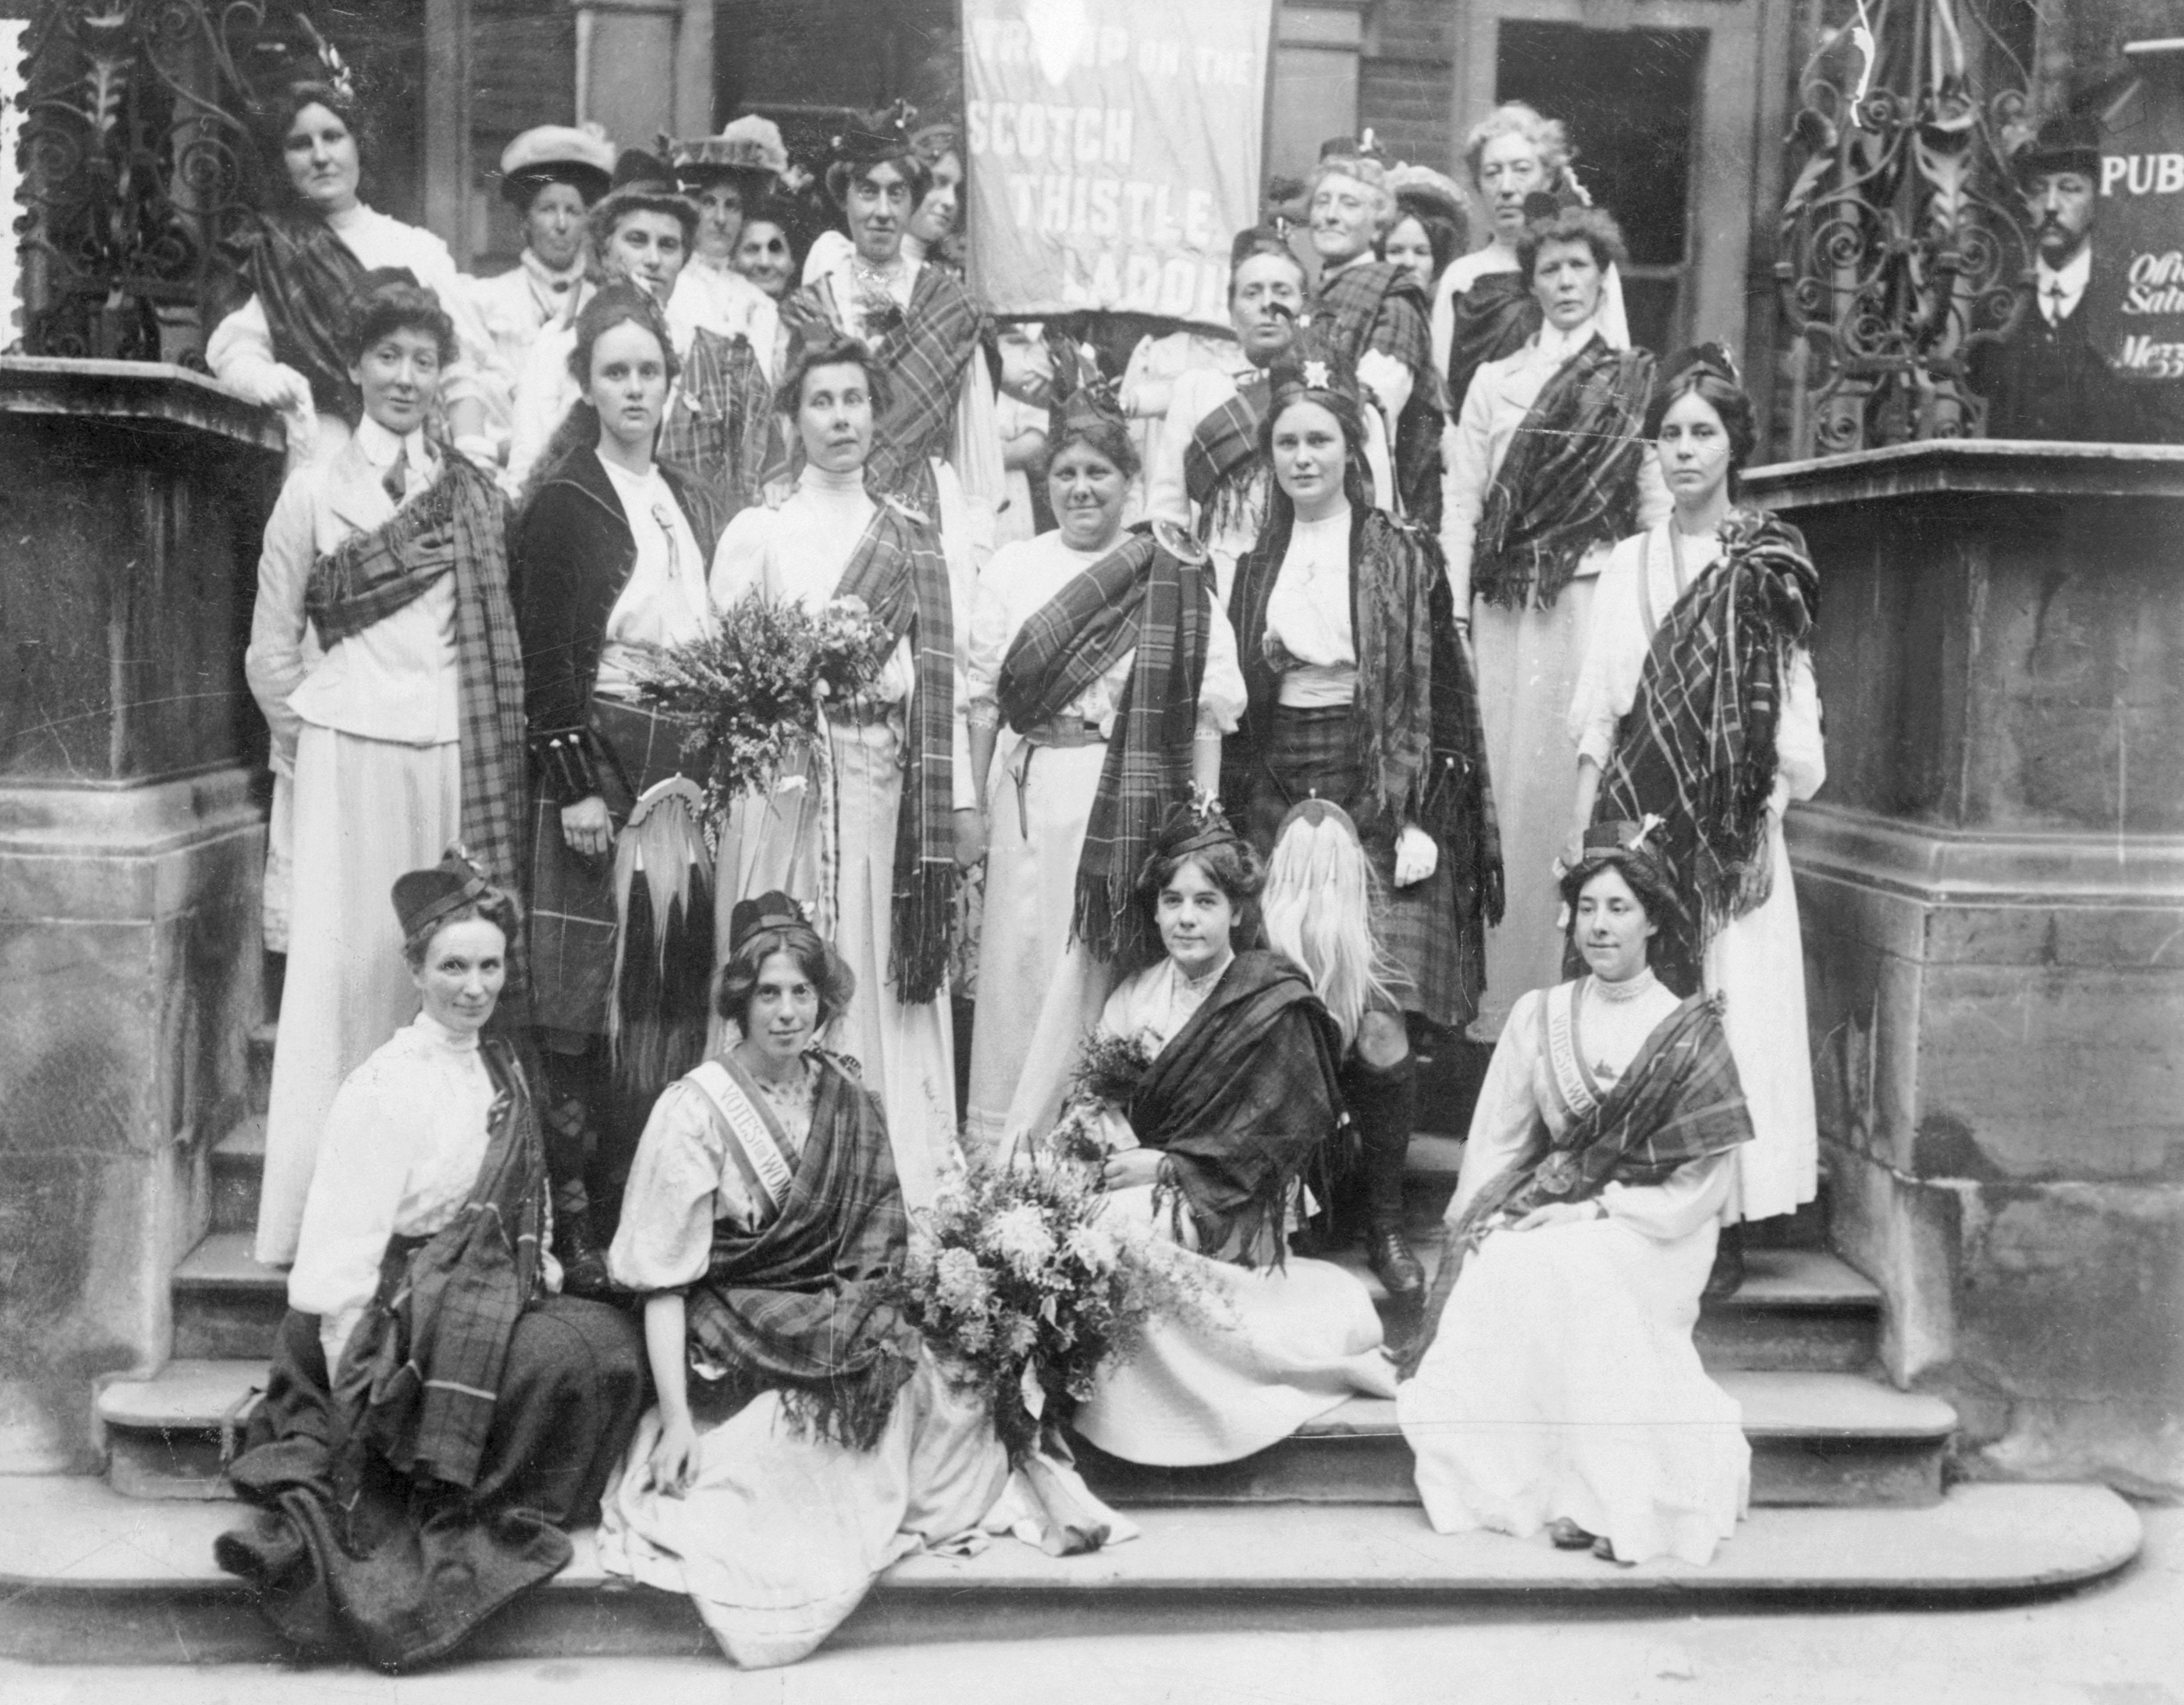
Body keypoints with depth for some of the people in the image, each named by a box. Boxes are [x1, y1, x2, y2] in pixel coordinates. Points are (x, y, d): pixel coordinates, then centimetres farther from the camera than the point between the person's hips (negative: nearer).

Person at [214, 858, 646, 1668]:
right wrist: (360, 1394, -16)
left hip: (482, 1299, 8)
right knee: (574, 1354, -24)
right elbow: (342, 1252, -17)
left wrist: (540, 1266, -1)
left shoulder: (499, 1067, 8)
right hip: (393, 1321, -8)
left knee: (612, 1341, -12)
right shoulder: (386, 1087, -16)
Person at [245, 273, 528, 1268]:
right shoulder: (315, 488, 4)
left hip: (458, 756, 2)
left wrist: (487, 744, 3)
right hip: (351, 758, -2)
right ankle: (316, 1213, 7)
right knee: (345, 967, -1)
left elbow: (502, 642, 11)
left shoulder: (479, 495, 9)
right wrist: (305, 740, 9)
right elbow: (271, 646, 9)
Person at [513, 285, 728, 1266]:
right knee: (587, 998, -3)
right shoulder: (563, 503, -2)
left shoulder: (692, 502, 16)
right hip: (598, 770, -6)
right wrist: (576, 785, -15)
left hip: (686, 774, 6)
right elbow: (547, 656, -8)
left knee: (676, 988, 7)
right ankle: (580, 1219, 4)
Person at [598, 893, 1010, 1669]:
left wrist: (855, 1314, -8)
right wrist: (676, 1419, -17)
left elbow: (880, 1239, 10)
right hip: (735, 1340, -4)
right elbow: (664, 1278, -12)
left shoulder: (847, 1099, 4)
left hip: (837, 1322, 5)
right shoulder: (695, 1109, -11)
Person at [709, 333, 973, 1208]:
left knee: (885, 972, 3)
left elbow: (943, 672, 10)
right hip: (786, 774, -2)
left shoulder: (915, 537, 14)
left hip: (892, 781, 2)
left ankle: (902, 1183, 11)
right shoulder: (758, 530, 7)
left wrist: (960, 795, 5)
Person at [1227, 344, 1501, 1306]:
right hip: (1278, 801, 3)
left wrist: (1420, 820, -8)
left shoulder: (1402, 559, 2)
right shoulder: (1255, 564, 13)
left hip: (1376, 802, -3)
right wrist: (1232, 814, 9)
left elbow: (1435, 700, -1)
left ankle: (1385, 1224, 6)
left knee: (1377, 1027, -9)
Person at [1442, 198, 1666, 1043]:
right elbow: (1461, 502, 9)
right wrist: (1454, 615, -1)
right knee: (1506, 785, 0)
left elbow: (1659, 505, 4)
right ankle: (1502, 997, 6)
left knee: (1579, 784, -5)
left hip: (1598, 603, -2)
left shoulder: (1636, 381, 10)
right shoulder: (1494, 381, 15)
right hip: (1508, 613, 2)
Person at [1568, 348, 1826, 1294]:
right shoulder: (1630, 565, 10)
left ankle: (1727, 1223, 6)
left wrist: (1781, 789, -11)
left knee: (1730, 1010, -2)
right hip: (1637, 819, 2)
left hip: (1731, 828, -2)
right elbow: (1597, 715, 8)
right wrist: (1579, 836, 3)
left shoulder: (1770, 568, 4)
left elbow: (1791, 710, 3)